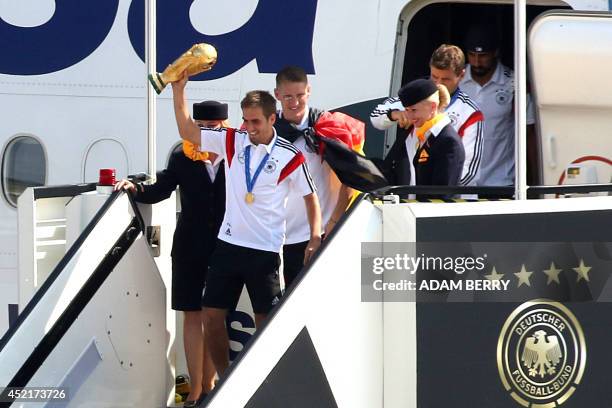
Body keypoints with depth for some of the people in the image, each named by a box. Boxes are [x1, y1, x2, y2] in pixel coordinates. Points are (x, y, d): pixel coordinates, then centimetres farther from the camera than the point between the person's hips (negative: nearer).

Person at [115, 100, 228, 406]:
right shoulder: (183, 159, 3)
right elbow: (159, 191, 7)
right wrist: (135, 189, -4)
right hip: (190, 249, 1)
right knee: (192, 315, 2)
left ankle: (209, 383, 14)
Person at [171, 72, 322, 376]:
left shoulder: (290, 157, -5)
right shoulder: (232, 141, 3)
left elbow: (310, 198, 5)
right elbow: (187, 131, 8)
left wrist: (315, 239, -6)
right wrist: (178, 89, -1)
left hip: (265, 251, -4)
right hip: (228, 244, 4)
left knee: (266, 323, -1)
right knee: (212, 317, 3)